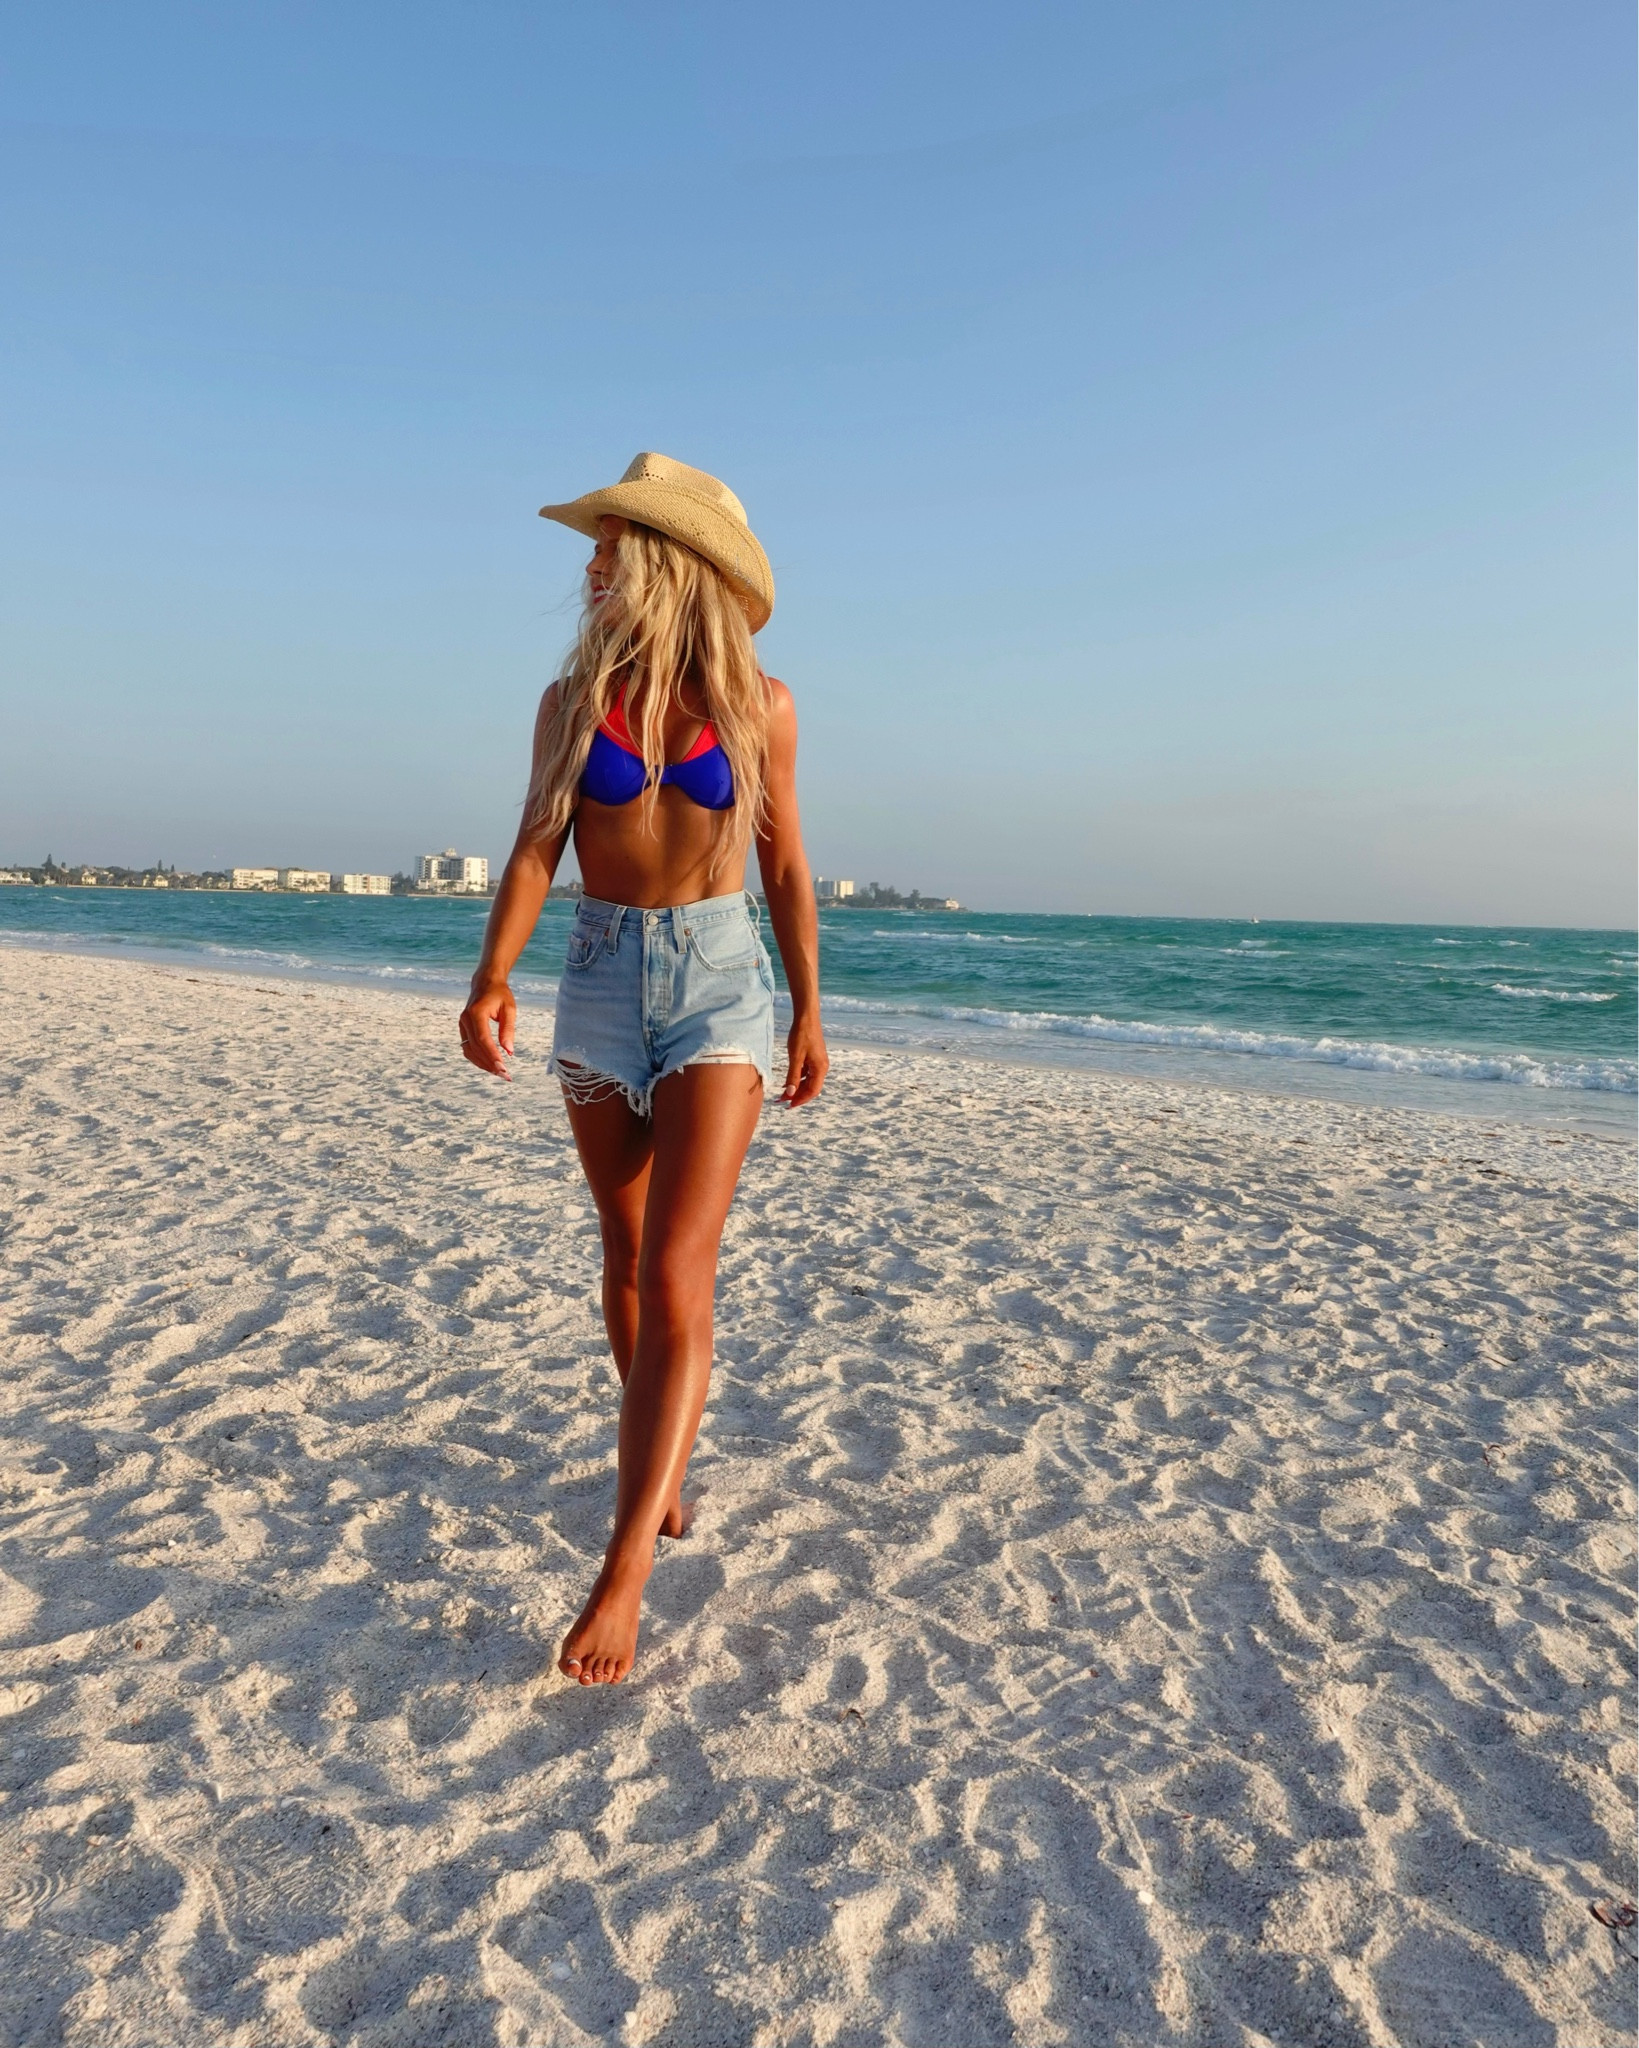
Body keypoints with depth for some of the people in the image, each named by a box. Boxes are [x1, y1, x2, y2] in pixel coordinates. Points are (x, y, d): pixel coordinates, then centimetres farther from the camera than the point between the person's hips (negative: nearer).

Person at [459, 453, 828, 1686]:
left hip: (720, 981, -2)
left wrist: (810, 1011, 7)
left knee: (677, 1275, -13)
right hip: (603, 981, 3)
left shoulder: (758, 704, 0)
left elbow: (785, 866, 6)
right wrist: (494, 978, -22)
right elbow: (537, 847, -6)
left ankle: (624, 1571, -9)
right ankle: (664, 1463, 36)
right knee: (628, 1256, 13)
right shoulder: (574, 698, 3)